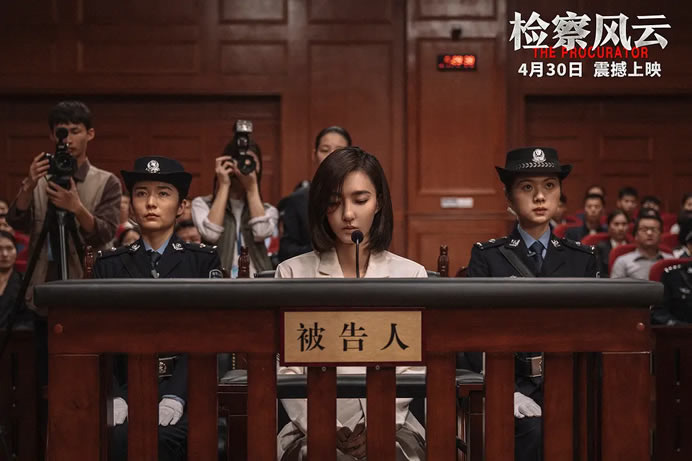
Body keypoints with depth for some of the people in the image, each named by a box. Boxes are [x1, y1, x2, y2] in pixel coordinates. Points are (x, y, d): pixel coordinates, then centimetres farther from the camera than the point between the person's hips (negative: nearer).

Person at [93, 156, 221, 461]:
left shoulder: (204, 261, 9)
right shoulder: (110, 265, 14)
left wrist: (176, 396, -17)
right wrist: (113, 397, -13)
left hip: (184, 387, -1)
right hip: (126, 386, 1)